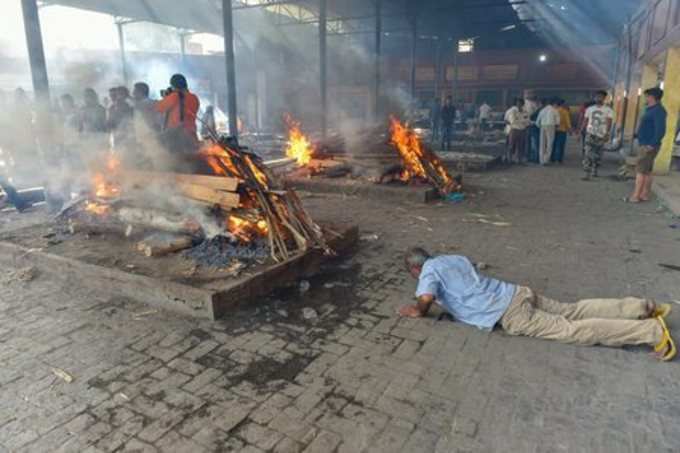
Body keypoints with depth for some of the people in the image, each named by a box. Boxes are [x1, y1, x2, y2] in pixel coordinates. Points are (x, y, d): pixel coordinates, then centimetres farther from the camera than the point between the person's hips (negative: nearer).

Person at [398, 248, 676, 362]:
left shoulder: (429, 271, -5)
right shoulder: (454, 258, 19)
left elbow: (425, 301, -18)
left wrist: (414, 311, 4)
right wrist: (443, 296, 32)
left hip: (509, 315, -8)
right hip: (516, 293, 8)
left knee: (573, 331, -7)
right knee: (572, 312, 14)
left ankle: (652, 332, -7)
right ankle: (645, 308, 14)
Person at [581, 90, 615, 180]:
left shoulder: (608, 110, 0)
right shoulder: (589, 109, 9)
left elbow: (609, 123, -9)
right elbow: (585, 121, 12)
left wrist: (607, 134, -21)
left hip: (601, 135, 0)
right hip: (590, 133, 0)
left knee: (598, 155, 9)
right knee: (588, 154, -12)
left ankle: (594, 171, 27)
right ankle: (587, 174, -15)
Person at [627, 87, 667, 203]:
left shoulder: (658, 110, -15)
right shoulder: (652, 110, 16)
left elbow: (660, 130, -23)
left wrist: (652, 145, -23)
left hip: (648, 147, -10)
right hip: (645, 145, 10)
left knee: (641, 171, -8)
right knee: (647, 171, 11)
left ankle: (636, 196, -7)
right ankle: (644, 195, 16)